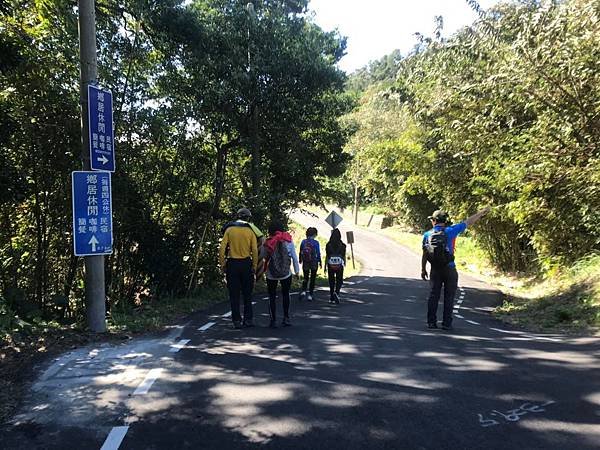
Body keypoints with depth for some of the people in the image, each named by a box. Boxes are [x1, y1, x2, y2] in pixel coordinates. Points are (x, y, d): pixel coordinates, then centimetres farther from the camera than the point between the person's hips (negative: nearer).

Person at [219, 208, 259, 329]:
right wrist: (254, 266, 1)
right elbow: (255, 250, -6)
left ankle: (237, 320, 8)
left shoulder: (229, 230, 0)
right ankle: (248, 319, 15)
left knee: (234, 295, 7)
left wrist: (223, 264, 1)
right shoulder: (250, 231, -1)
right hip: (246, 264, 0)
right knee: (247, 294, 13)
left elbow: (222, 248, -5)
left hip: (232, 264, 0)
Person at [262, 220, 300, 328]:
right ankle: (286, 318, 18)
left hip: (271, 275, -1)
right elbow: (294, 257, -2)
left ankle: (273, 321, 5)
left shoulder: (267, 243, -9)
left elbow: (262, 256, -7)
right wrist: (297, 270, 8)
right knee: (285, 294, 19)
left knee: (272, 297, 10)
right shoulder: (288, 241, -6)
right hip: (286, 274, 1)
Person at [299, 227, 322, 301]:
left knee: (305, 278, 16)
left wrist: (300, 261, 19)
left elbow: (300, 252, 4)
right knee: (312, 279, 9)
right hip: (314, 263, -2)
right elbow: (318, 253, -8)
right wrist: (320, 262, 4)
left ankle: (303, 291, -6)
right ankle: (310, 295, 9)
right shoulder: (316, 242, -10)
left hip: (305, 263, 2)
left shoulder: (303, 242, -2)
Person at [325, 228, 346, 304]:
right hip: (339, 266, -1)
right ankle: (336, 292, -17)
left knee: (331, 281, 10)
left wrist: (325, 266, 5)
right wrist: (344, 263, 17)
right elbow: (344, 256, 0)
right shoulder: (342, 245, -5)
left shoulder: (328, 245, -4)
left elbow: (326, 256, -2)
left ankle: (332, 298, 15)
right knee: (339, 281, 8)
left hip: (330, 266, 1)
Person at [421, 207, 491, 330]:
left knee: (433, 296, 8)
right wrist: (482, 212, 11)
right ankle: (447, 323, 6)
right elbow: (468, 222, 0)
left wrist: (423, 269, 12)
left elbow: (424, 255, 2)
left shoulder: (427, 235, -1)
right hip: (449, 269, -2)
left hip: (435, 270, 2)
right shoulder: (450, 231, -7)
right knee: (449, 297, 5)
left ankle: (431, 322, 8)